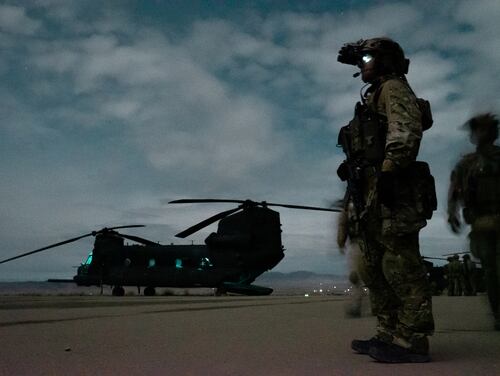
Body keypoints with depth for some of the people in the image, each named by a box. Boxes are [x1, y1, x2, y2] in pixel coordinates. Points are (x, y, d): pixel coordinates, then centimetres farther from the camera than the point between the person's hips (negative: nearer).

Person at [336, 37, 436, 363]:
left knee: (401, 268, -9)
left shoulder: (393, 87, 1)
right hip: (374, 195, 10)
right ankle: (390, 335, 17)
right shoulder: (374, 98, 29)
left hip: (392, 192, -10)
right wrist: (351, 165, 12)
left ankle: (412, 342, -4)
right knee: (374, 269, 10)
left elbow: (406, 131, -17)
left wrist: (389, 171, -24)